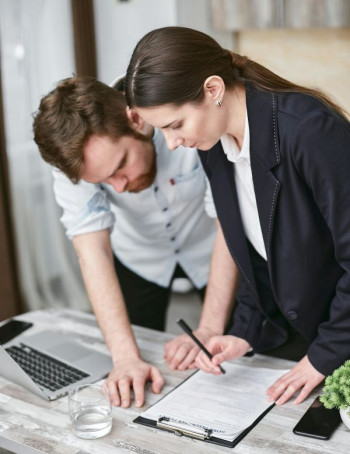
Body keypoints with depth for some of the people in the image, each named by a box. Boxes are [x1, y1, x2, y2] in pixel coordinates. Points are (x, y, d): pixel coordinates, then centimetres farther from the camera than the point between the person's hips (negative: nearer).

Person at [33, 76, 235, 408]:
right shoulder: (76, 155, -30)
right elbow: (93, 252, -34)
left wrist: (209, 330, -37)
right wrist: (126, 358, -43)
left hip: (208, 250, -1)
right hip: (140, 257, 2)